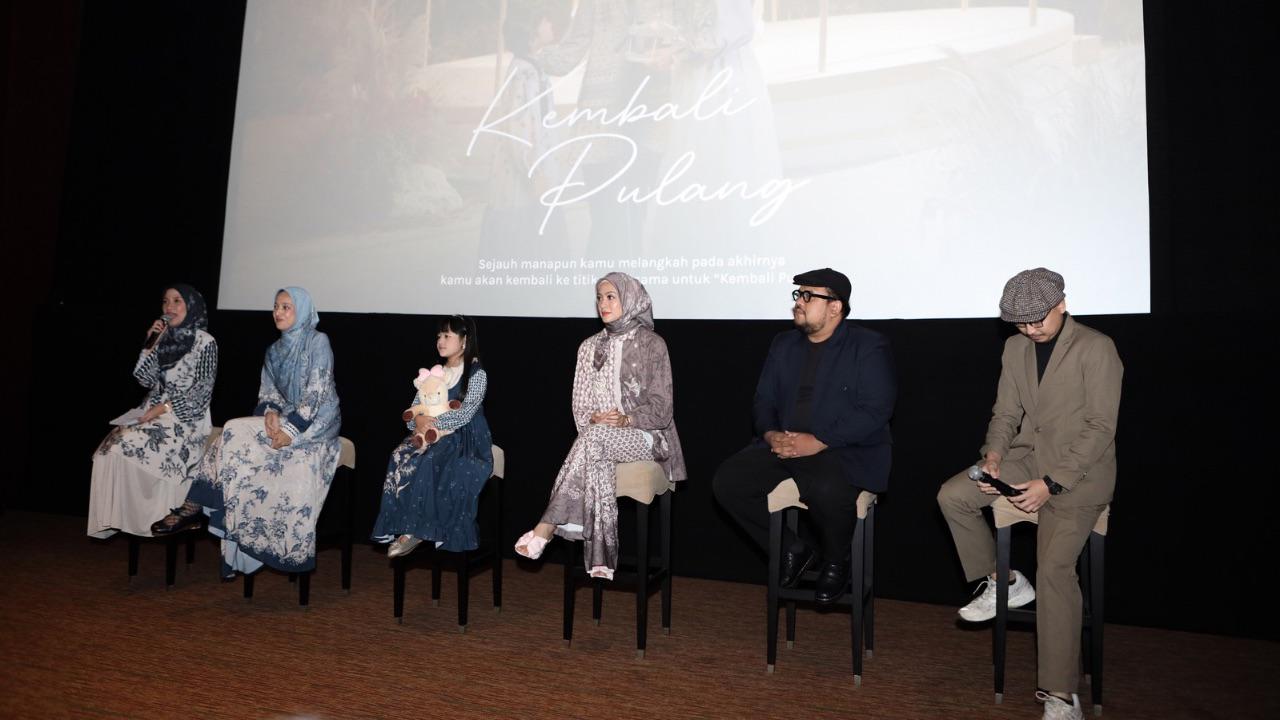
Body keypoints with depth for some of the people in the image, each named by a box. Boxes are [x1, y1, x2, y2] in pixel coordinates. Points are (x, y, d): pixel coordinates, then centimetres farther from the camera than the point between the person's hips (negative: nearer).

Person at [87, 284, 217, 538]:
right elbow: (147, 380, 8)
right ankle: (116, 518, -13)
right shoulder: (164, 338, 14)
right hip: (156, 411, 6)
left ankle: (154, 517, -13)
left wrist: (164, 408, -16)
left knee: (131, 445, -25)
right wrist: (150, 344, 0)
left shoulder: (205, 342, -4)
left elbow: (202, 392, -10)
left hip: (187, 417, -6)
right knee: (112, 445, -18)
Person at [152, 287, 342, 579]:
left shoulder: (318, 342, -6)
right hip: (283, 418, 6)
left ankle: (194, 506, -16)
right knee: (235, 437, -21)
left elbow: (317, 391, -14)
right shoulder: (275, 350, 17)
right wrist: (271, 411, -12)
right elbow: (268, 390, 12)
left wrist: (291, 429, -21)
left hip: (314, 423, -6)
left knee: (237, 432, -24)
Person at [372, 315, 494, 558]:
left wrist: (432, 422, -20)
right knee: (400, 456, -25)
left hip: (466, 438, -6)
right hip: (433, 436, 6)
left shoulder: (477, 374, -2)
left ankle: (413, 530, -22)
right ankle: (405, 527, -24)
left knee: (427, 463, -33)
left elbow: (466, 412, -14)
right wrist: (417, 420, -10)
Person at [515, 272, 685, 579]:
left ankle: (545, 529, -33)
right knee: (598, 462, -33)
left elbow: (661, 409, -5)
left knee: (594, 439, -34)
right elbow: (580, 405, 11)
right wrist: (594, 418, -11)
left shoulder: (652, 344, 0)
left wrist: (625, 419, -19)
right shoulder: (589, 347, 14)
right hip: (599, 433, 4)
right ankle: (600, 561, -32)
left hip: (644, 436, -3)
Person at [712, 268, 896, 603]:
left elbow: (875, 410, -13)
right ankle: (793, 547, 5)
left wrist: (819, 441, -22)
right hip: (784, 448, 6)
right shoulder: (784, 344, 16)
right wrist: (769, 434, -7)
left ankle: (835, 562, -4)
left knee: (828, 489, -38)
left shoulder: (869, 346, -3)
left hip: (846, 451, -5)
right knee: (727, 480, -15)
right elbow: (764, 399, 16)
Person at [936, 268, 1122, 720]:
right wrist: (994, 453, -11)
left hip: (1078, 470, -6)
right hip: (1027, 456, 6)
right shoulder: (1015, 348, 9)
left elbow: (1101, 427, -15)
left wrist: (1051, 483, -22)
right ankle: (1003, 582, 7)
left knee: (1054, 569, -20)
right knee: (952, 496, -15)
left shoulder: (1096, 349, -10)